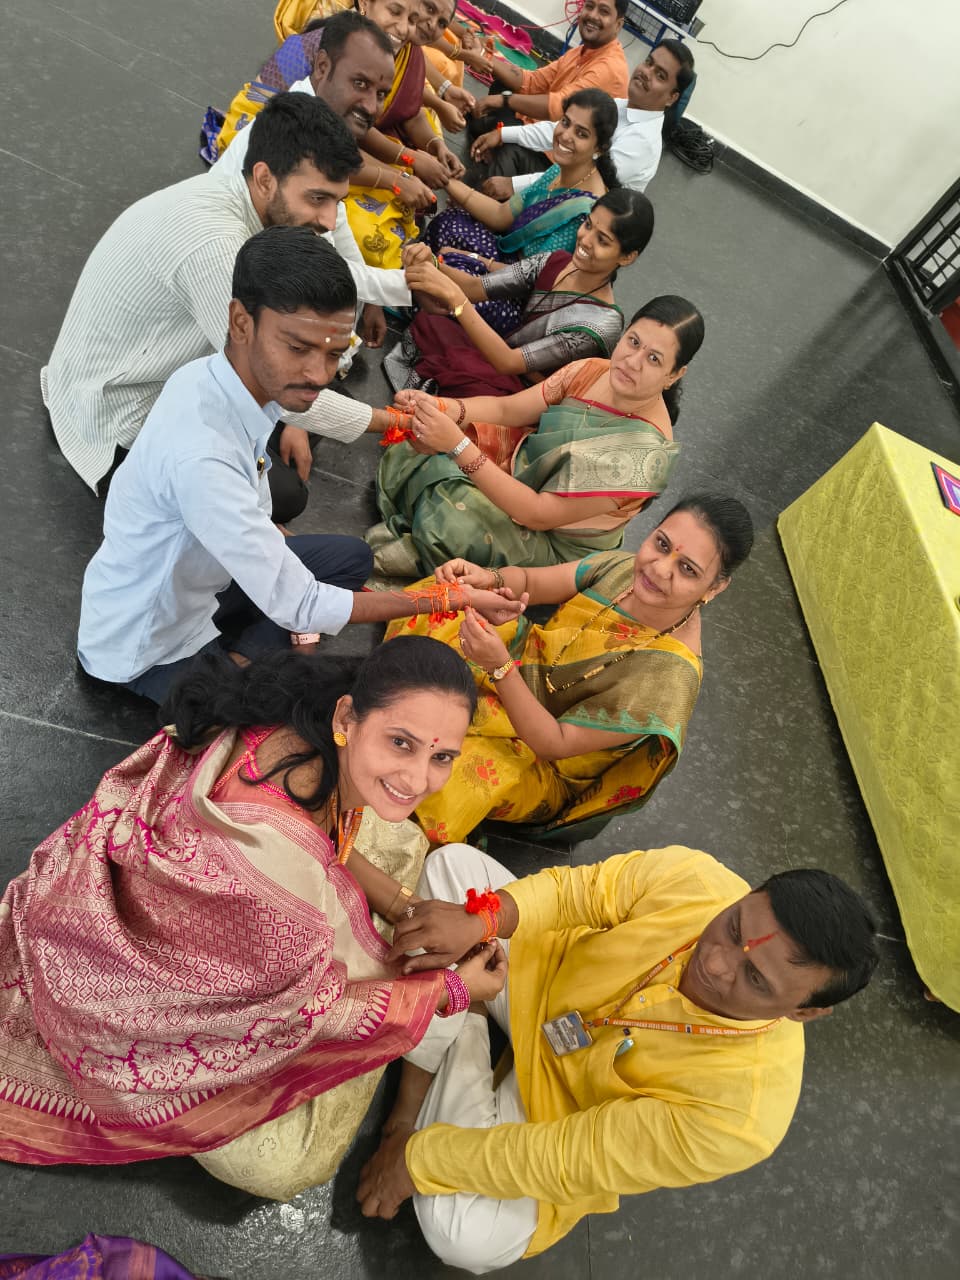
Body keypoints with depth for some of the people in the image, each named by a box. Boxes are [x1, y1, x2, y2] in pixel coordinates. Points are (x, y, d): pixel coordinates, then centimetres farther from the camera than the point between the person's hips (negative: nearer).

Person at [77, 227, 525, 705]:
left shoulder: (216, 377, -13)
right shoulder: (199, 455, -38)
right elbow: (299, 608, -32)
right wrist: (449, 600, -28)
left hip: (195, 581, 8)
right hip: (146, 649, -8)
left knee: (350, 557, 11)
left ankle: (241, 660, 4)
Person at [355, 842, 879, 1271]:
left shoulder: (740, 1114, -35)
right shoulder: (693, 879, -30)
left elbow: (569, 1158, -28)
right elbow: (579, 889, -15)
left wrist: (420, 1157, -20)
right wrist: (481, 919, -35)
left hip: (555, 1095, -2)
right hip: (538, 974, 3)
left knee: (470, 1237, -26)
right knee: (452, 862, -18)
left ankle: (466, 1037, 2)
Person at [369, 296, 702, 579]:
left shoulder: (646, 449, -30)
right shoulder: (590, 371, -11)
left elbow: (539, 515, -31)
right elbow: (506, 408, -5)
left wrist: (458, 445, -37)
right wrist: (443, 408, -27)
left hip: (556, 543, -6)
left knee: (446, 509, -29)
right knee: (409, 451, -6)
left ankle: (421, 555, 4)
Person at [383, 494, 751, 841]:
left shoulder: (670, 674, -33)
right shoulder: (624, 566, -17)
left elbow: (555, 745, -29)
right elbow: (528, 581, -4)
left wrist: (501, 666, -41)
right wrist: (488, 579, -27)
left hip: (542, 763, -6)